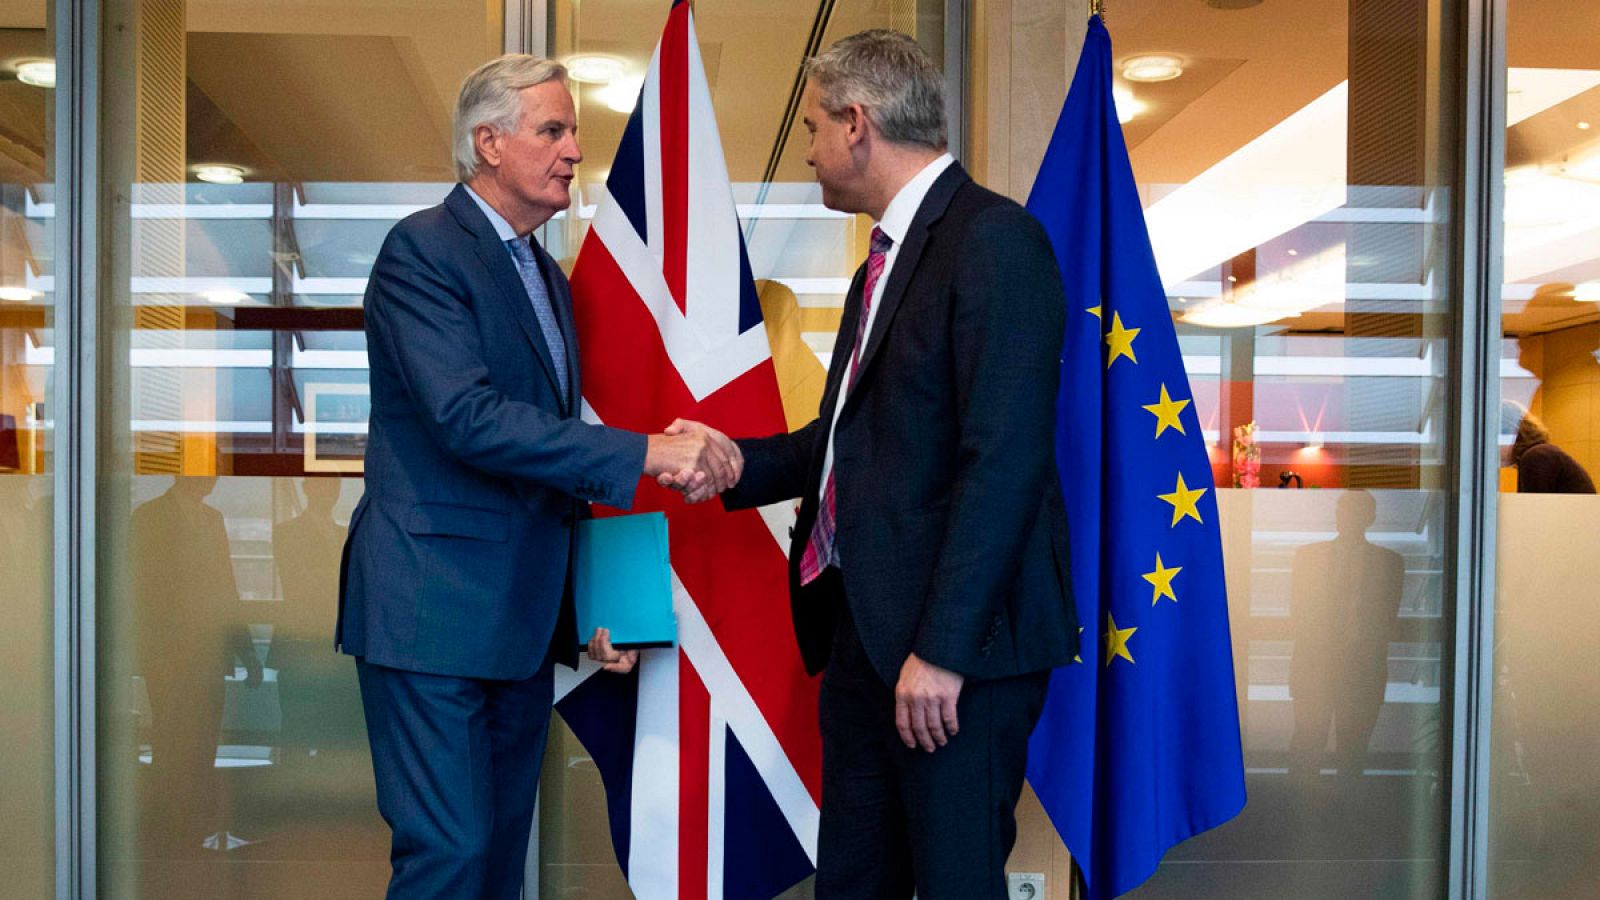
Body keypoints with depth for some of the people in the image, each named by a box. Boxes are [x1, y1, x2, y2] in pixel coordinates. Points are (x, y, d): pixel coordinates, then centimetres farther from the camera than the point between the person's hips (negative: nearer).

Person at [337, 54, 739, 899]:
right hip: (432, 609, -8)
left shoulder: (548, 275, 17)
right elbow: (469, 417, -23)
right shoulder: (421, 250, -10)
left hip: (522, 618, 8)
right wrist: (645, 451, -25)